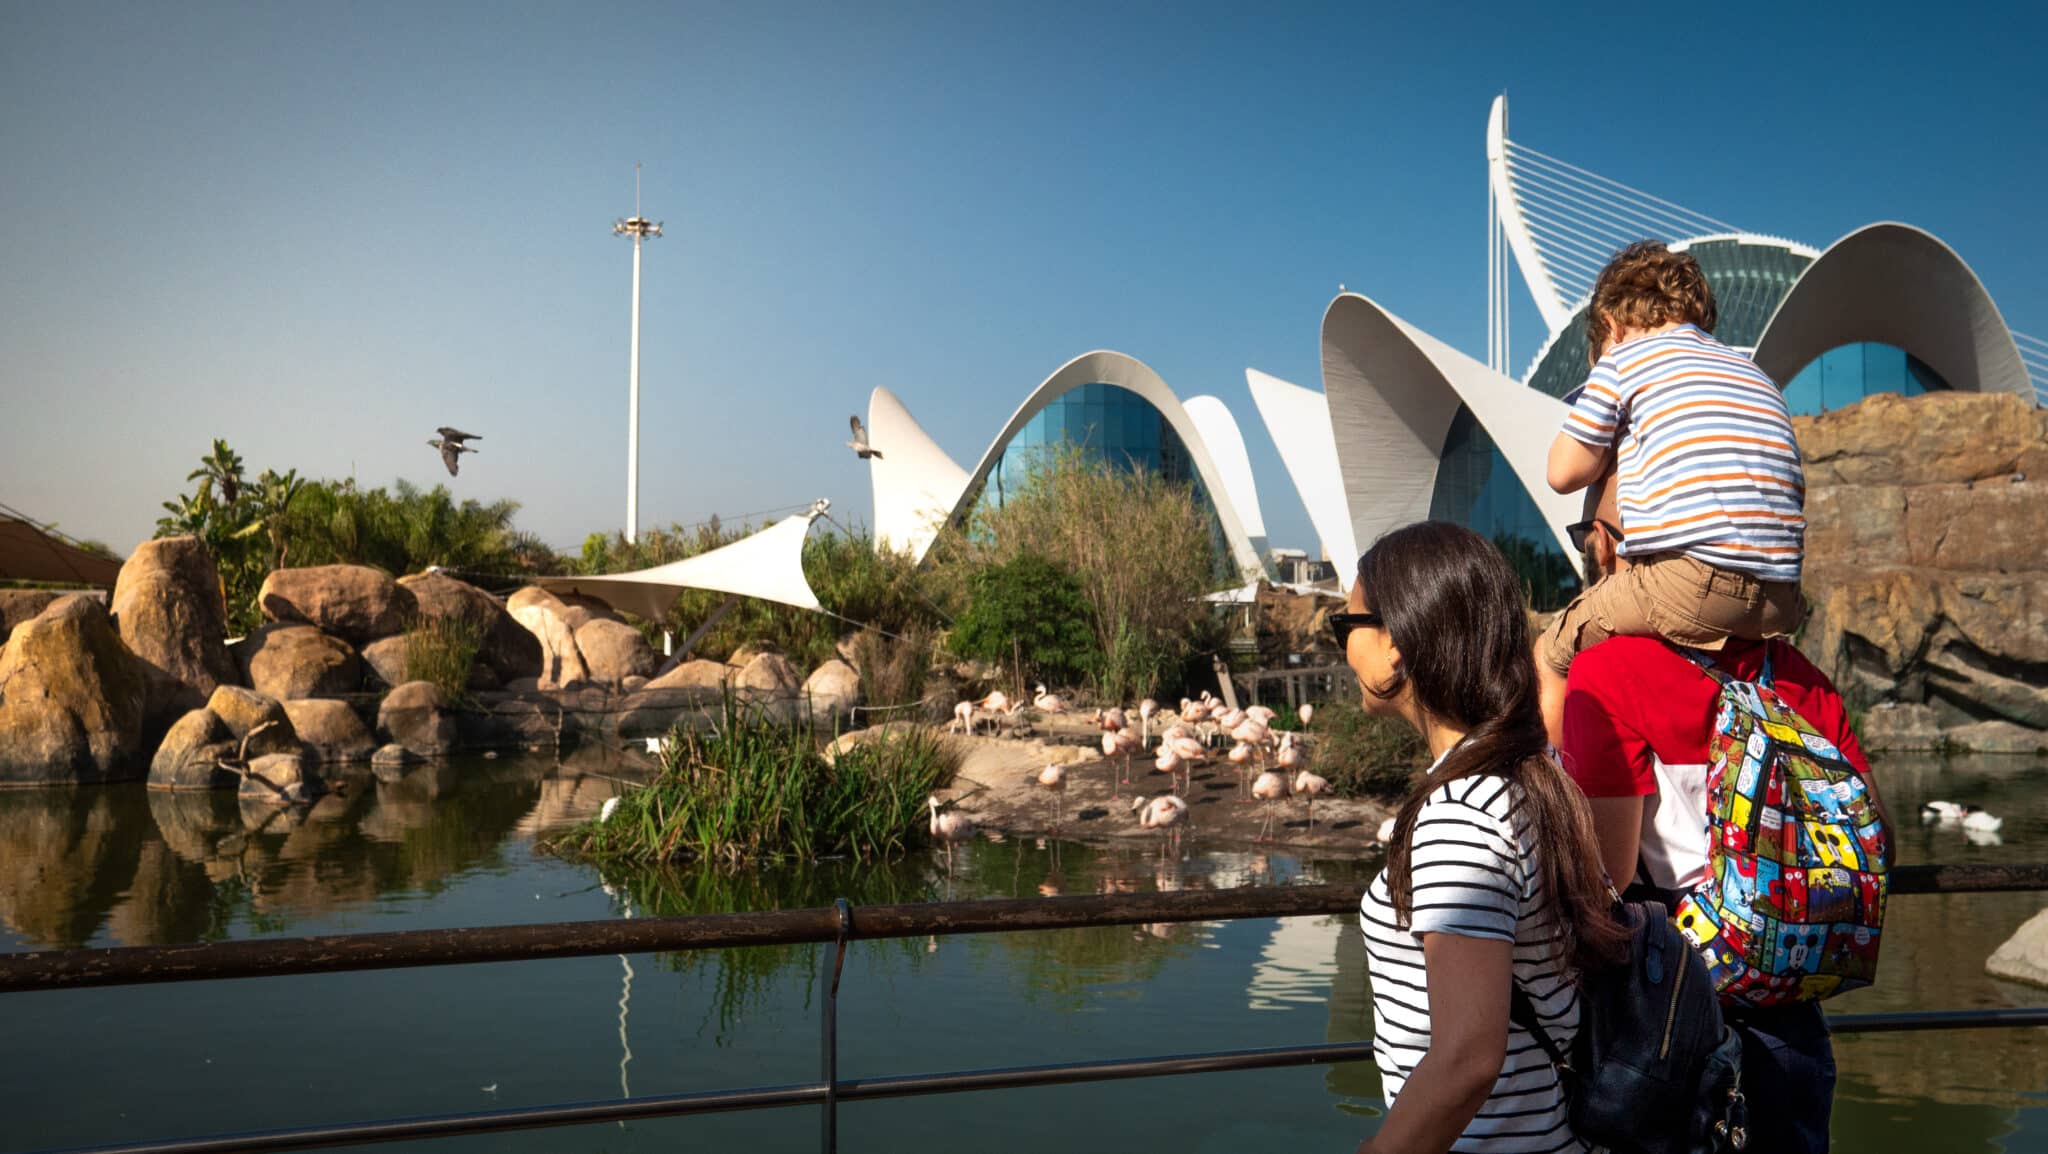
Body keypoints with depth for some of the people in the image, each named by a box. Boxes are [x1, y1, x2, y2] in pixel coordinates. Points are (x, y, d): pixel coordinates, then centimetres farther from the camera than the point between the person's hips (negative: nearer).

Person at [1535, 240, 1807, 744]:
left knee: (1550, 656, 11)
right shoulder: (1757, 375, 25)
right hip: (1779, 603, 7)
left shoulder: (1623, 358, 8)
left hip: (1692, 579, -7)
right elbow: (1791, 486, 22)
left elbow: (1565, 471, 8)